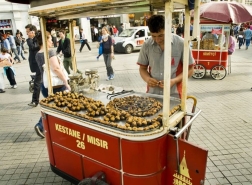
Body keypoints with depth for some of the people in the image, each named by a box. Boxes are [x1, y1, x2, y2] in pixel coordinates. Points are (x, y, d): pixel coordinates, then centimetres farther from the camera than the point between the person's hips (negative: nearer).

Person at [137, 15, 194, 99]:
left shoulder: (181, 44, -7)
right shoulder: (146, 45, -1)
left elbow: (189, 70, -1)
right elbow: (142, 68, 10)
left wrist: (174, 81, -17)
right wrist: (147, 79, -11)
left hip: (174, 95, -2)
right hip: (152, 94, 2)